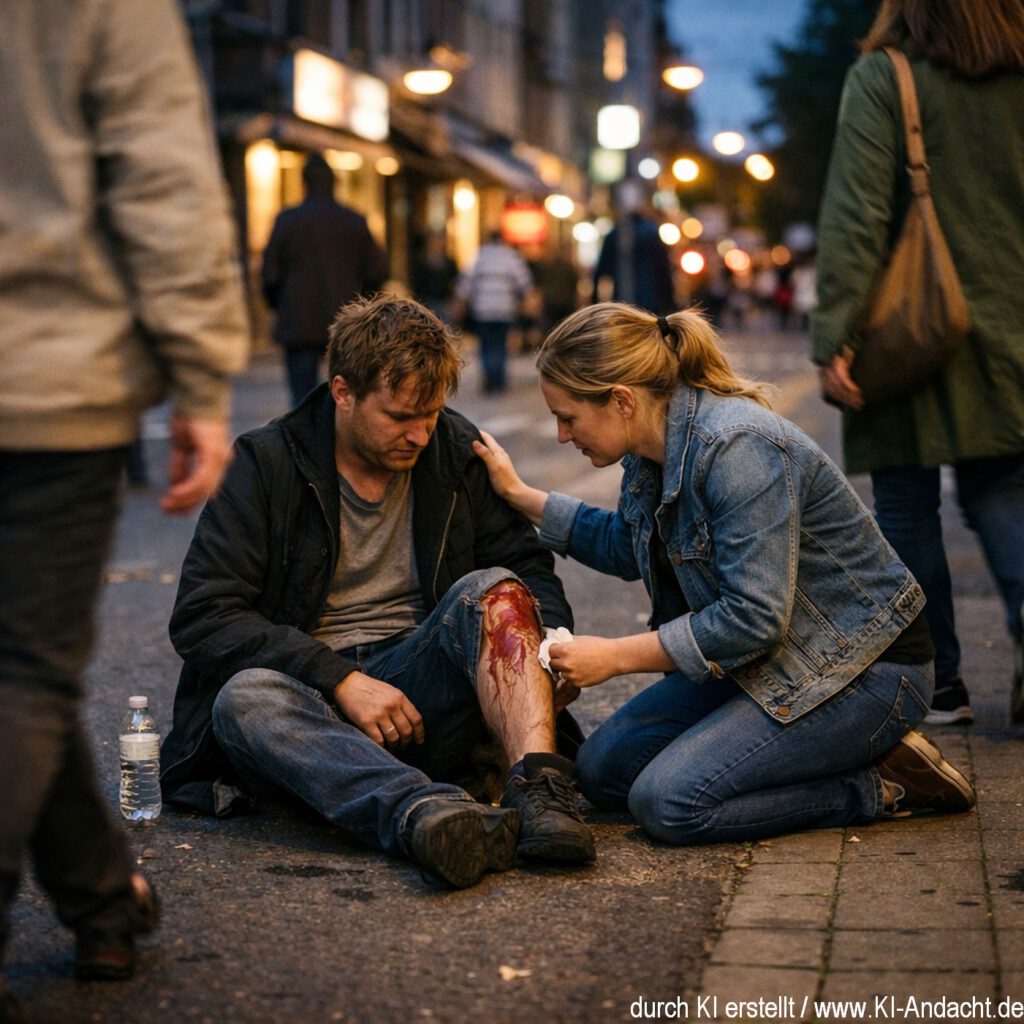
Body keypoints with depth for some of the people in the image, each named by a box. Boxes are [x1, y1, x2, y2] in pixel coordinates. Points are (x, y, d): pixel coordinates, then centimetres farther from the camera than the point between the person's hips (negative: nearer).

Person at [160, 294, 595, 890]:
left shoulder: (457, 451, 7)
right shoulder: (265, 465, -3)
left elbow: (530, 571, 13)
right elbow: (201, 617, -10)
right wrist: (342, 681, -20)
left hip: (417, 691, 3)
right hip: (313, 697, -2)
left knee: (492, 590, -23)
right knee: (246, 696, -35)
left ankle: (541, 788, -42)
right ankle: (423, 811, -59)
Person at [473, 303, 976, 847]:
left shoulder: (736, 449, -27)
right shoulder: (655, 446, 1)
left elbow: (754, 617, -30)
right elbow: (627, 547, 22)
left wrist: (615, 656, -22)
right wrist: (519, 495, 15)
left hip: (864, 667, -10)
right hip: (765, 657, 10)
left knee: (669, 800, -20)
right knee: (602, 768, 4)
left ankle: (880, 786, -6)